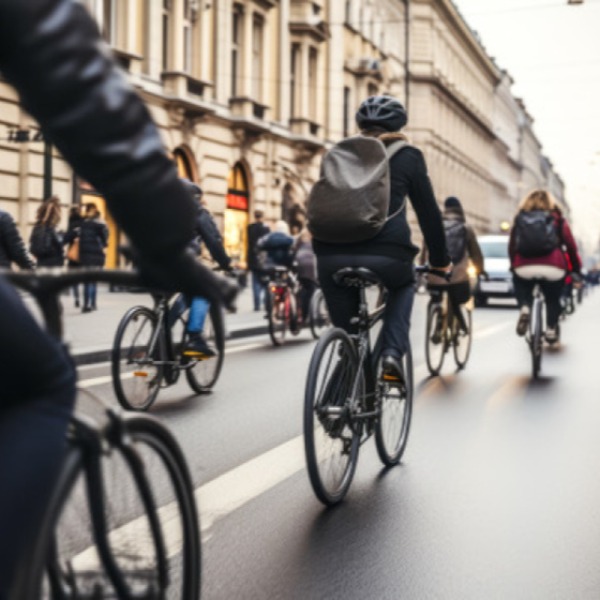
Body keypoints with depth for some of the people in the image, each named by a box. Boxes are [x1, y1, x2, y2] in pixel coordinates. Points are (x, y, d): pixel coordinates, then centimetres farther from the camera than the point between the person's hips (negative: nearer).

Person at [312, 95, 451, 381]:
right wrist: (440, 260, 26)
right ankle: (392, 353, 12)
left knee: (347, 337, 20)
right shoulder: (407, 156, 15)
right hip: (385, 254, -2)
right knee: (404, 285, 34)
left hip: (332, 255, 2)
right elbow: (428, 211, 16)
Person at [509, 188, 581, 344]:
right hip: (553, 268, 0)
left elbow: (511, 245, 14)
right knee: (553, 300, 25)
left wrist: (513, 265, 26)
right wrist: (576, 269, 18)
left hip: (524, 267, 0)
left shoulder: (519, 219, 15)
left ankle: (524, 308, -2)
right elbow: (571, 246, 9)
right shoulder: (558, 219, 12)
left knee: (522, 291, 27)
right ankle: (551, 329, 21)